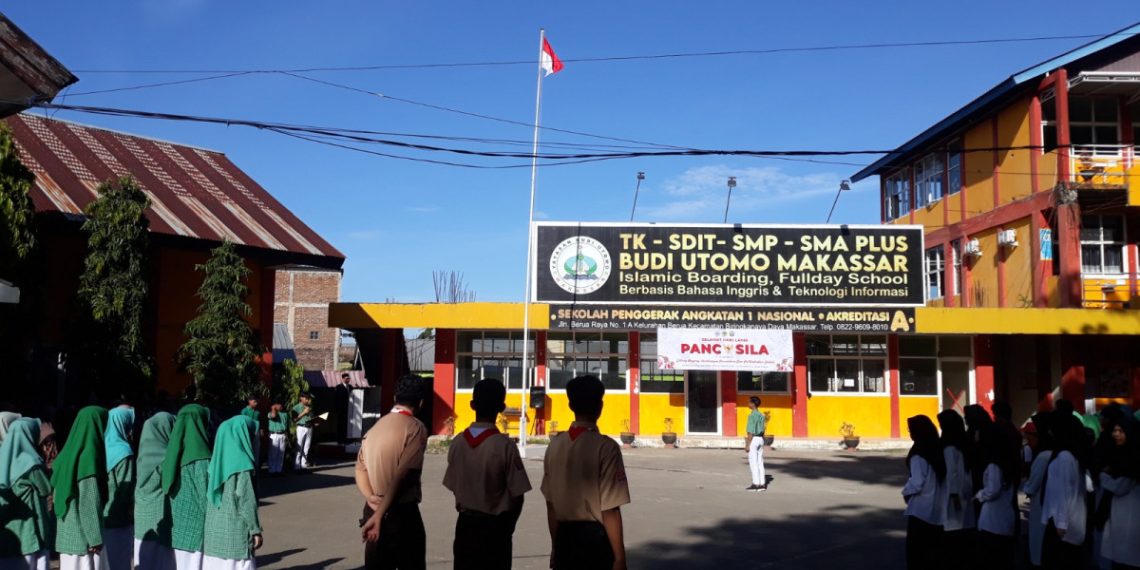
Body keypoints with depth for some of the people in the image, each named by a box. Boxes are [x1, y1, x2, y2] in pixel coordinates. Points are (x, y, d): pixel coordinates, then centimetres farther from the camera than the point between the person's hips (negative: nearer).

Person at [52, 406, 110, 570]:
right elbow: (90, 503, -18)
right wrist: (96, 538, -14)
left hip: (67, 534, 8)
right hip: (83, 535, -8)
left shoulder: (69, 453, 8)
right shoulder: (89, 455, -16)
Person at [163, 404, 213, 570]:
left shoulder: (173, 455, 4)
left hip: (179, 531, 7)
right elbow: (208, 498, -16)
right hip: (199, 530, -7)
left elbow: (169, 492, 11)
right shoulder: (201, 460, -17)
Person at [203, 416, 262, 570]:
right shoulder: (242, 464, -15)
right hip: (236, 530, -7)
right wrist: (256, 529, -9)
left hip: (215, 529, 7)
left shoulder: (217, 461, 6)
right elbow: (246, 501, -16)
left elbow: (211, 496, 12)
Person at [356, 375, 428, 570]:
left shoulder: (376, 426, 10)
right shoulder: (416, 428, -12)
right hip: (402, 513, -7)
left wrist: (371, 498, -9)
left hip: (372, 511, 7)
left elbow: (360, 468, 5)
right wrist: (380, 515, -20)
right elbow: (402, 476, -19)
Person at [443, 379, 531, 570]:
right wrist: (508, 526, 6)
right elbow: (517, 495, -12)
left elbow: (454, 487, 4)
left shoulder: (458, 442, -4)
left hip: (465, 524, 4)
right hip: (494, 526, -4)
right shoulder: (504, 445, -17)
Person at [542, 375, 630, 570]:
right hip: (596, 539, -5)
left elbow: (550, 504, 7)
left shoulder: (555, 445, 1)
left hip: (564, 538, 5)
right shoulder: (605, 447, -15)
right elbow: (610, 510, -16)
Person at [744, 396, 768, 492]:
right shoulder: (762, 415, 11)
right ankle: (762, 484, 10)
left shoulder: (752, 415, -15)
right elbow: (762, 430, 15)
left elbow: (751, 431, -18)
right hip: (761, 439, 8)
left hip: (754, 439, -8)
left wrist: (748, 444, -15)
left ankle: (756, 484, -4)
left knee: (753, 463, -4)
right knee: (760, 462, 10)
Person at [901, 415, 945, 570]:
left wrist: (905, 492, -1)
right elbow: (942, 479, 9)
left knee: (915, 551, 2)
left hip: (921, 510, -7)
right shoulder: (938, 450, 5)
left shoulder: (918, 455, -17)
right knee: (934, 550, 15)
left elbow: (916, 483, -20)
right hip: (937, 510, 7)